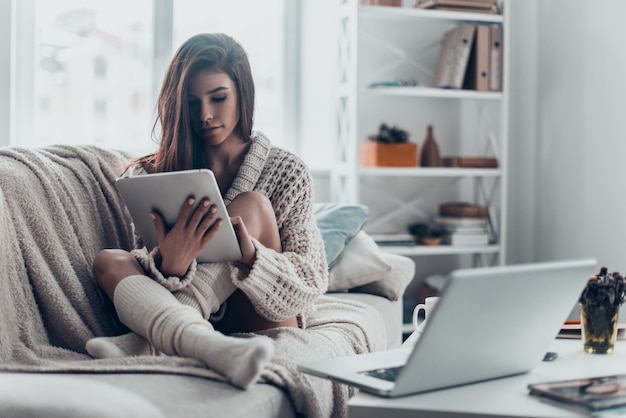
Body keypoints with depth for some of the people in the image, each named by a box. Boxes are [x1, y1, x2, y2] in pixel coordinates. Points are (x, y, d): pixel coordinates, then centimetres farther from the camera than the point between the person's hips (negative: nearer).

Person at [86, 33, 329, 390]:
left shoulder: (286, 172, 0)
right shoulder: (153, 174, 4)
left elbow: (313, 281, -7)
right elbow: (146, 277, -5)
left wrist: (251, 255, -29)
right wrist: (170, 263, -31)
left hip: (263, 319, -1)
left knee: (251, 204, -20)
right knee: (109, 261, -21)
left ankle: (147, 341, -32)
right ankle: (207, 345, -51)